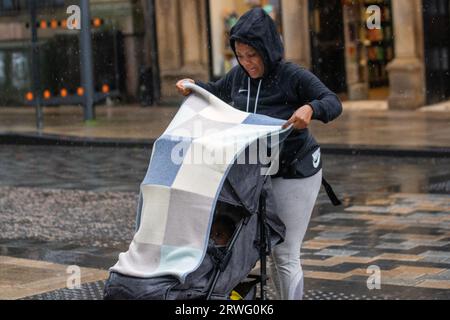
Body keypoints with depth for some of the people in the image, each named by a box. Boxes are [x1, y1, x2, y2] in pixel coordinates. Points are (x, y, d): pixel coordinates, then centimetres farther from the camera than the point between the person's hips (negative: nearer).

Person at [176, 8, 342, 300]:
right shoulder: (239, 76, 1)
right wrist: (192, 87, 2)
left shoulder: (293, 76, -16)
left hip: (294, 173, -6)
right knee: (269, 248, 11)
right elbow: (216, 91, 21)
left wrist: (311, 109, -40)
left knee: (285, 254, -4)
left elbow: (333, 103, -19)